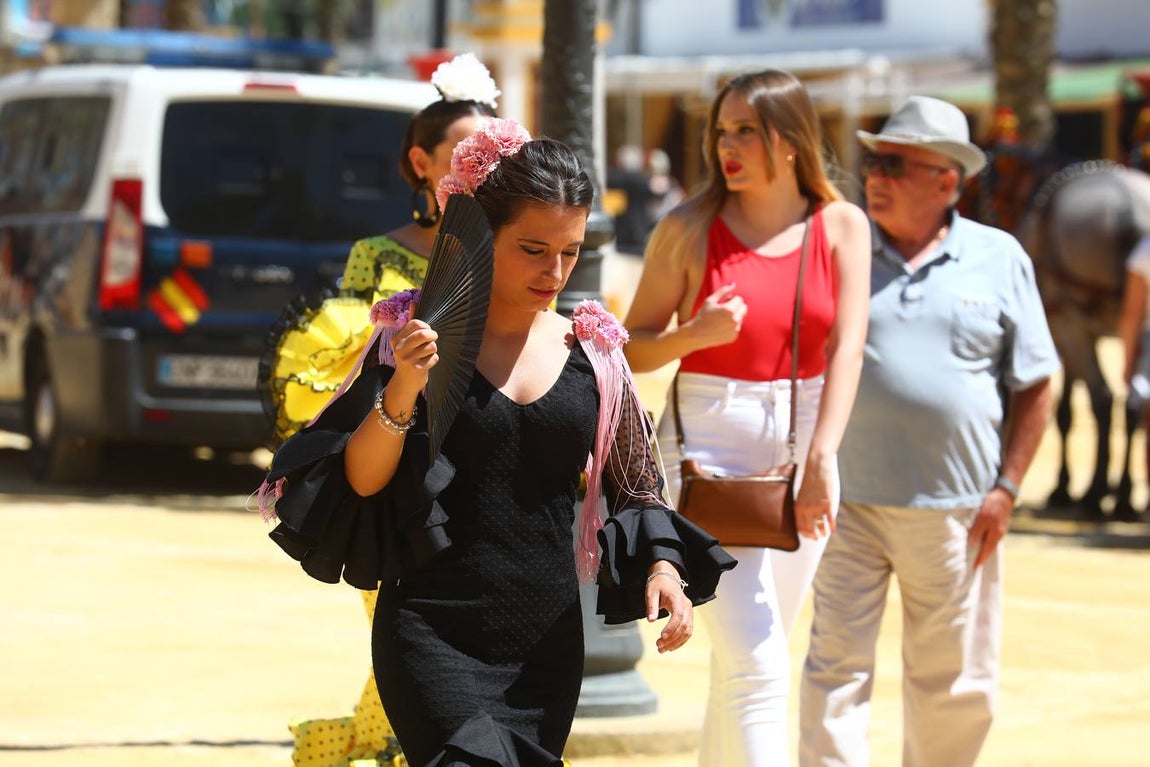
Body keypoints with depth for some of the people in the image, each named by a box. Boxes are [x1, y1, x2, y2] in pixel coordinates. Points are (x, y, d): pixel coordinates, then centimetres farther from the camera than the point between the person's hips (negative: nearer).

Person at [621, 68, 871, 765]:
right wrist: (697, 333, -21)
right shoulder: (690, 228, -4)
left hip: (802, 437, 3)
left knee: (745, 660, 13)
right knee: (756, 665, -13)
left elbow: (847, 348, -9)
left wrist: (820, 460, -20)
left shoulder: (841, 226, 0)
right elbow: (634, 348, 0)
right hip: (710, 442, -3)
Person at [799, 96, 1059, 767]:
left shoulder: (998, 259, 4)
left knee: (954, 685, 9)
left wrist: (1006, 488, -1)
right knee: (837, 664, -5)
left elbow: (1035, 386, 7)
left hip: (955, 510, 1)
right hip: (848, 502, -1)